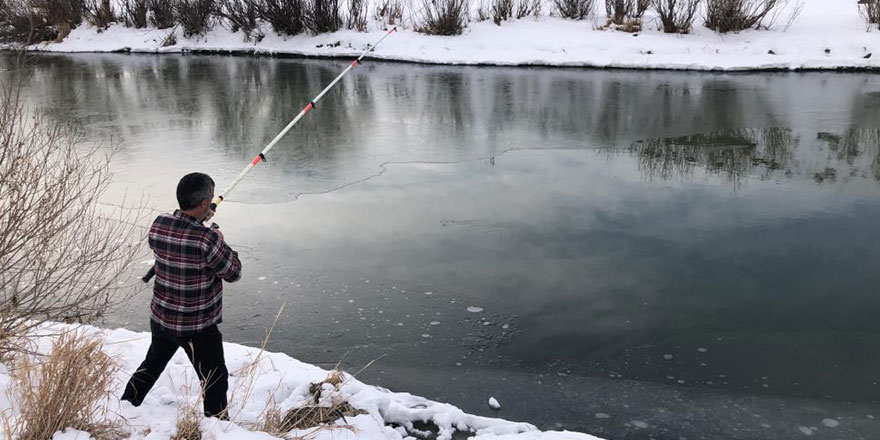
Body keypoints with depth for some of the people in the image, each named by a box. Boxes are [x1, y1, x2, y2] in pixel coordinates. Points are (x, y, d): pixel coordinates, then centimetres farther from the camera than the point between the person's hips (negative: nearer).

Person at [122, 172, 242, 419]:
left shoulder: (158, 225, -9)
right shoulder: (207, 239, -28)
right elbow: (233, 273, -14)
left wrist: (199, 222, 10)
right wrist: (221, 243, 0)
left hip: (161, 319, 7)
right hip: (197, 327, -7)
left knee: (152, 364, 29)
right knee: (216, 381, 9)